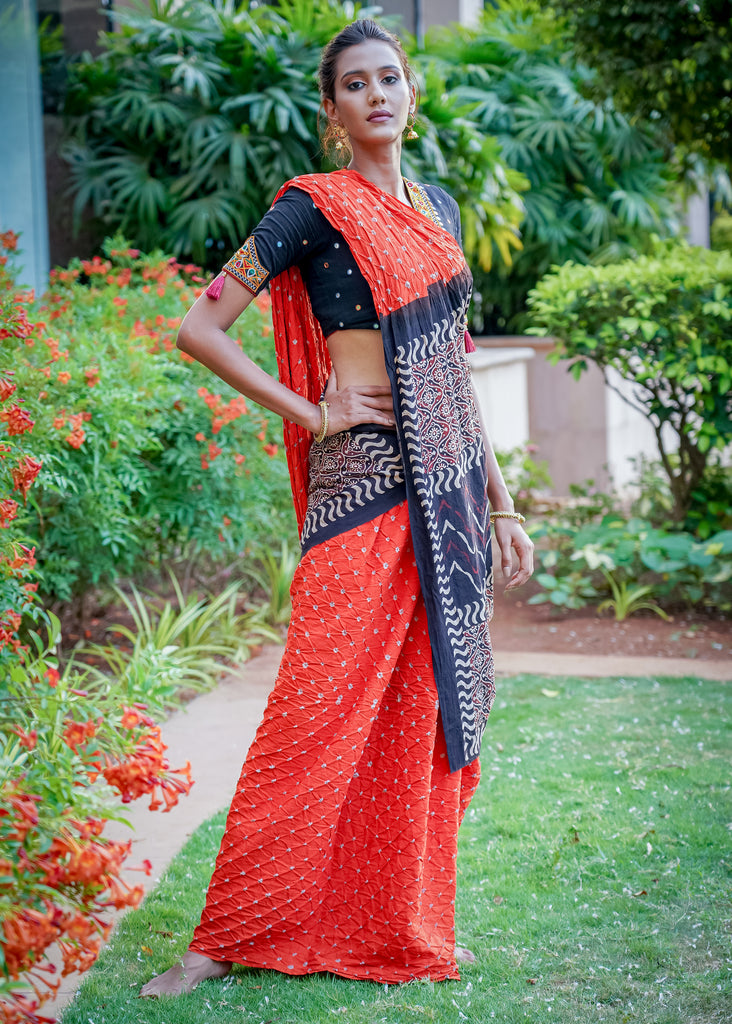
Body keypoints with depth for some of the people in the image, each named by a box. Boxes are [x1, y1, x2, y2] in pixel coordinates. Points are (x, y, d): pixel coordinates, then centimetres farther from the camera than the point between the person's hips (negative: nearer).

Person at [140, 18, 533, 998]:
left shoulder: (438, 207, 16)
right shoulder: (313, 208, -5)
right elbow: (200, 326, -9)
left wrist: (500, 499, 17)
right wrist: (308, 412, -8)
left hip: (448, 485, 6)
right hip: (364, 479, -6)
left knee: (426, 711, 8)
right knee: (321, 712, -6)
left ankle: (404, 927, 20)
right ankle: (227, 936, 5)